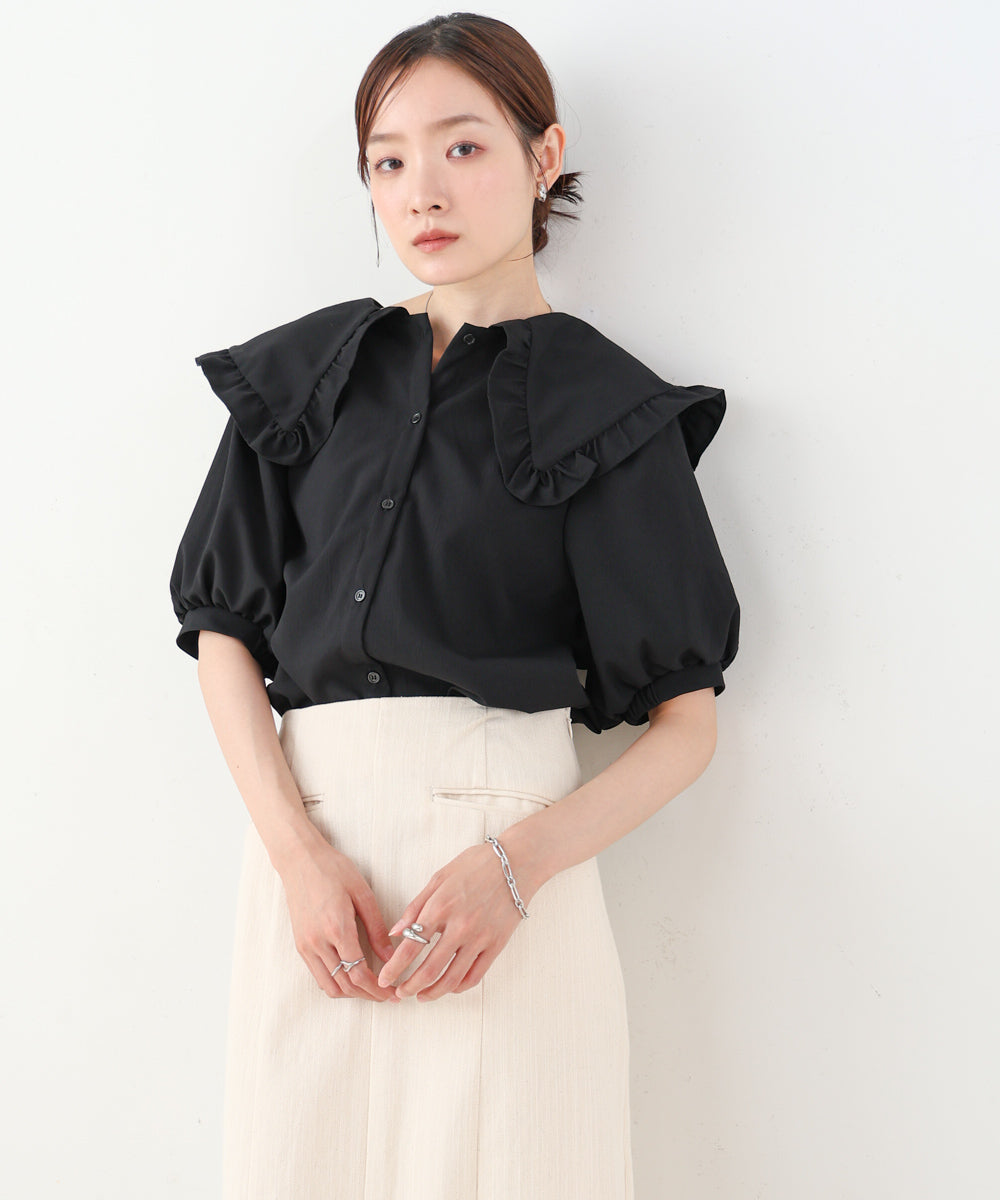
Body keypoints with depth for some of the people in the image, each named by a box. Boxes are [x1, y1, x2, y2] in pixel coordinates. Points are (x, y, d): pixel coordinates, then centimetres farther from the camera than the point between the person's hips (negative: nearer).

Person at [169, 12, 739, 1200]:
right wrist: (299, 854, -8)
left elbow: (686, 723, 2)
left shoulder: (605, 412, 4)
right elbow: (224, 628, 7)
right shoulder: (305, 374, 13)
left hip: (504, 829, -2)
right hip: (308, 841, 3)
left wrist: (518, 862, -15)